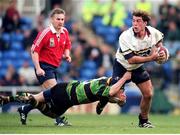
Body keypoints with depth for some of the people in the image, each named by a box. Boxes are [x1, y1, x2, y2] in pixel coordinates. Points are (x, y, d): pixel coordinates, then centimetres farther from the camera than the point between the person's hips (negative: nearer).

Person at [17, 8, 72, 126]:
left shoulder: (65, 32, 6)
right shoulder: (46, 33, -15)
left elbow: (67, 46, 24)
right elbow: (34, 51, -14)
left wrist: (67, 55, 1)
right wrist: (38, 68, -21)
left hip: (54, 67, 8)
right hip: (44, 67, -8)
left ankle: (24, 109, 26)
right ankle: (59, 119, -16)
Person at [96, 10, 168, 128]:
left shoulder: (153, 32, -17)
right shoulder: (125, 37, -32)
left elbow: (159, 40, 10)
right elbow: (131, 60, -35)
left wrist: (159, 51, -10)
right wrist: (151, 58, -41)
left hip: (138, 68, 4)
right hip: (122, 66, -4)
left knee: (148, 94, -5)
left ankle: (144, 120, 18)